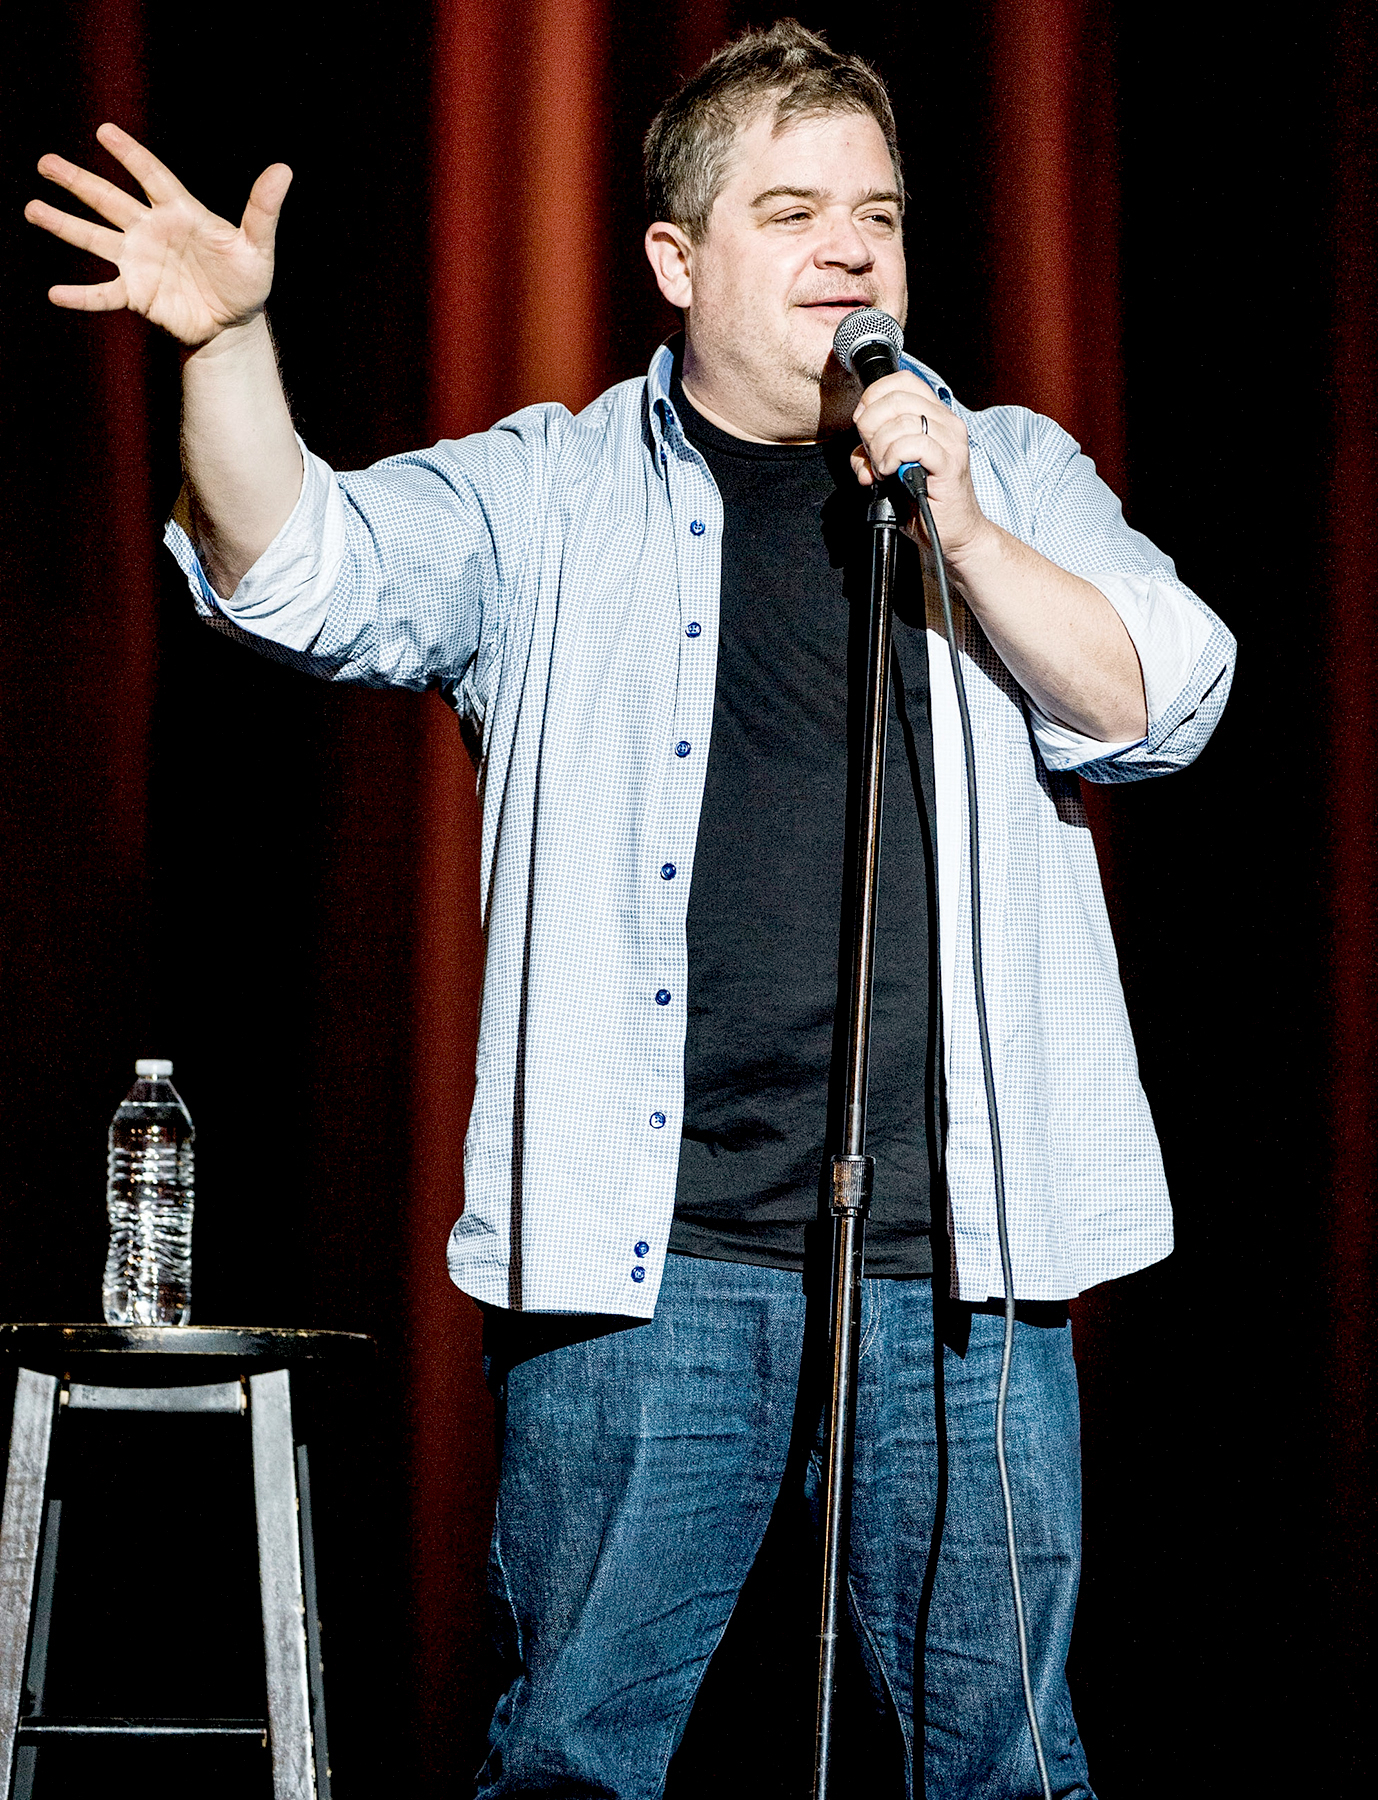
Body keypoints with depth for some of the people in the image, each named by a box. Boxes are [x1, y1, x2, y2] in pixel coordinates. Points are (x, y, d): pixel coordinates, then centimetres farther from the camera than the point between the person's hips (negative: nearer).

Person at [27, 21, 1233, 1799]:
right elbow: (310, 572, -6)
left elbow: (1158, 702, 1)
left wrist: (960, 535, -12)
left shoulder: (1011, 471, 14)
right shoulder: (547, 496, 9)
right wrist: (228, 345, -23)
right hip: (650, 1251, -1)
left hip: (957, 1252, 1)